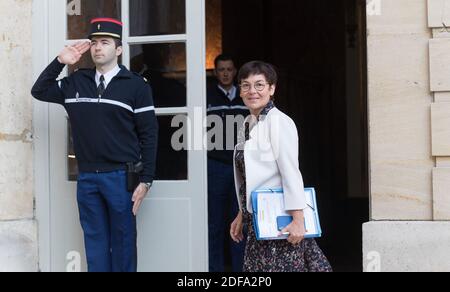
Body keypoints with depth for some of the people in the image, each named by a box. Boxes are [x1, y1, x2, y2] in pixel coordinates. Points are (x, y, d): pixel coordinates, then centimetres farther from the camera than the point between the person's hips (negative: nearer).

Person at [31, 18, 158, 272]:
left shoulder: (136, 85, -4)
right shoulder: (76, 82, 7)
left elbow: (149, 135, -4)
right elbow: (39, 91, 16)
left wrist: (146, 180, -9)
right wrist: (60, 62, 2)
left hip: (122, 177, -4)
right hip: (87, 177, 4)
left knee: (123, 242, 5)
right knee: (95, 242, 10)